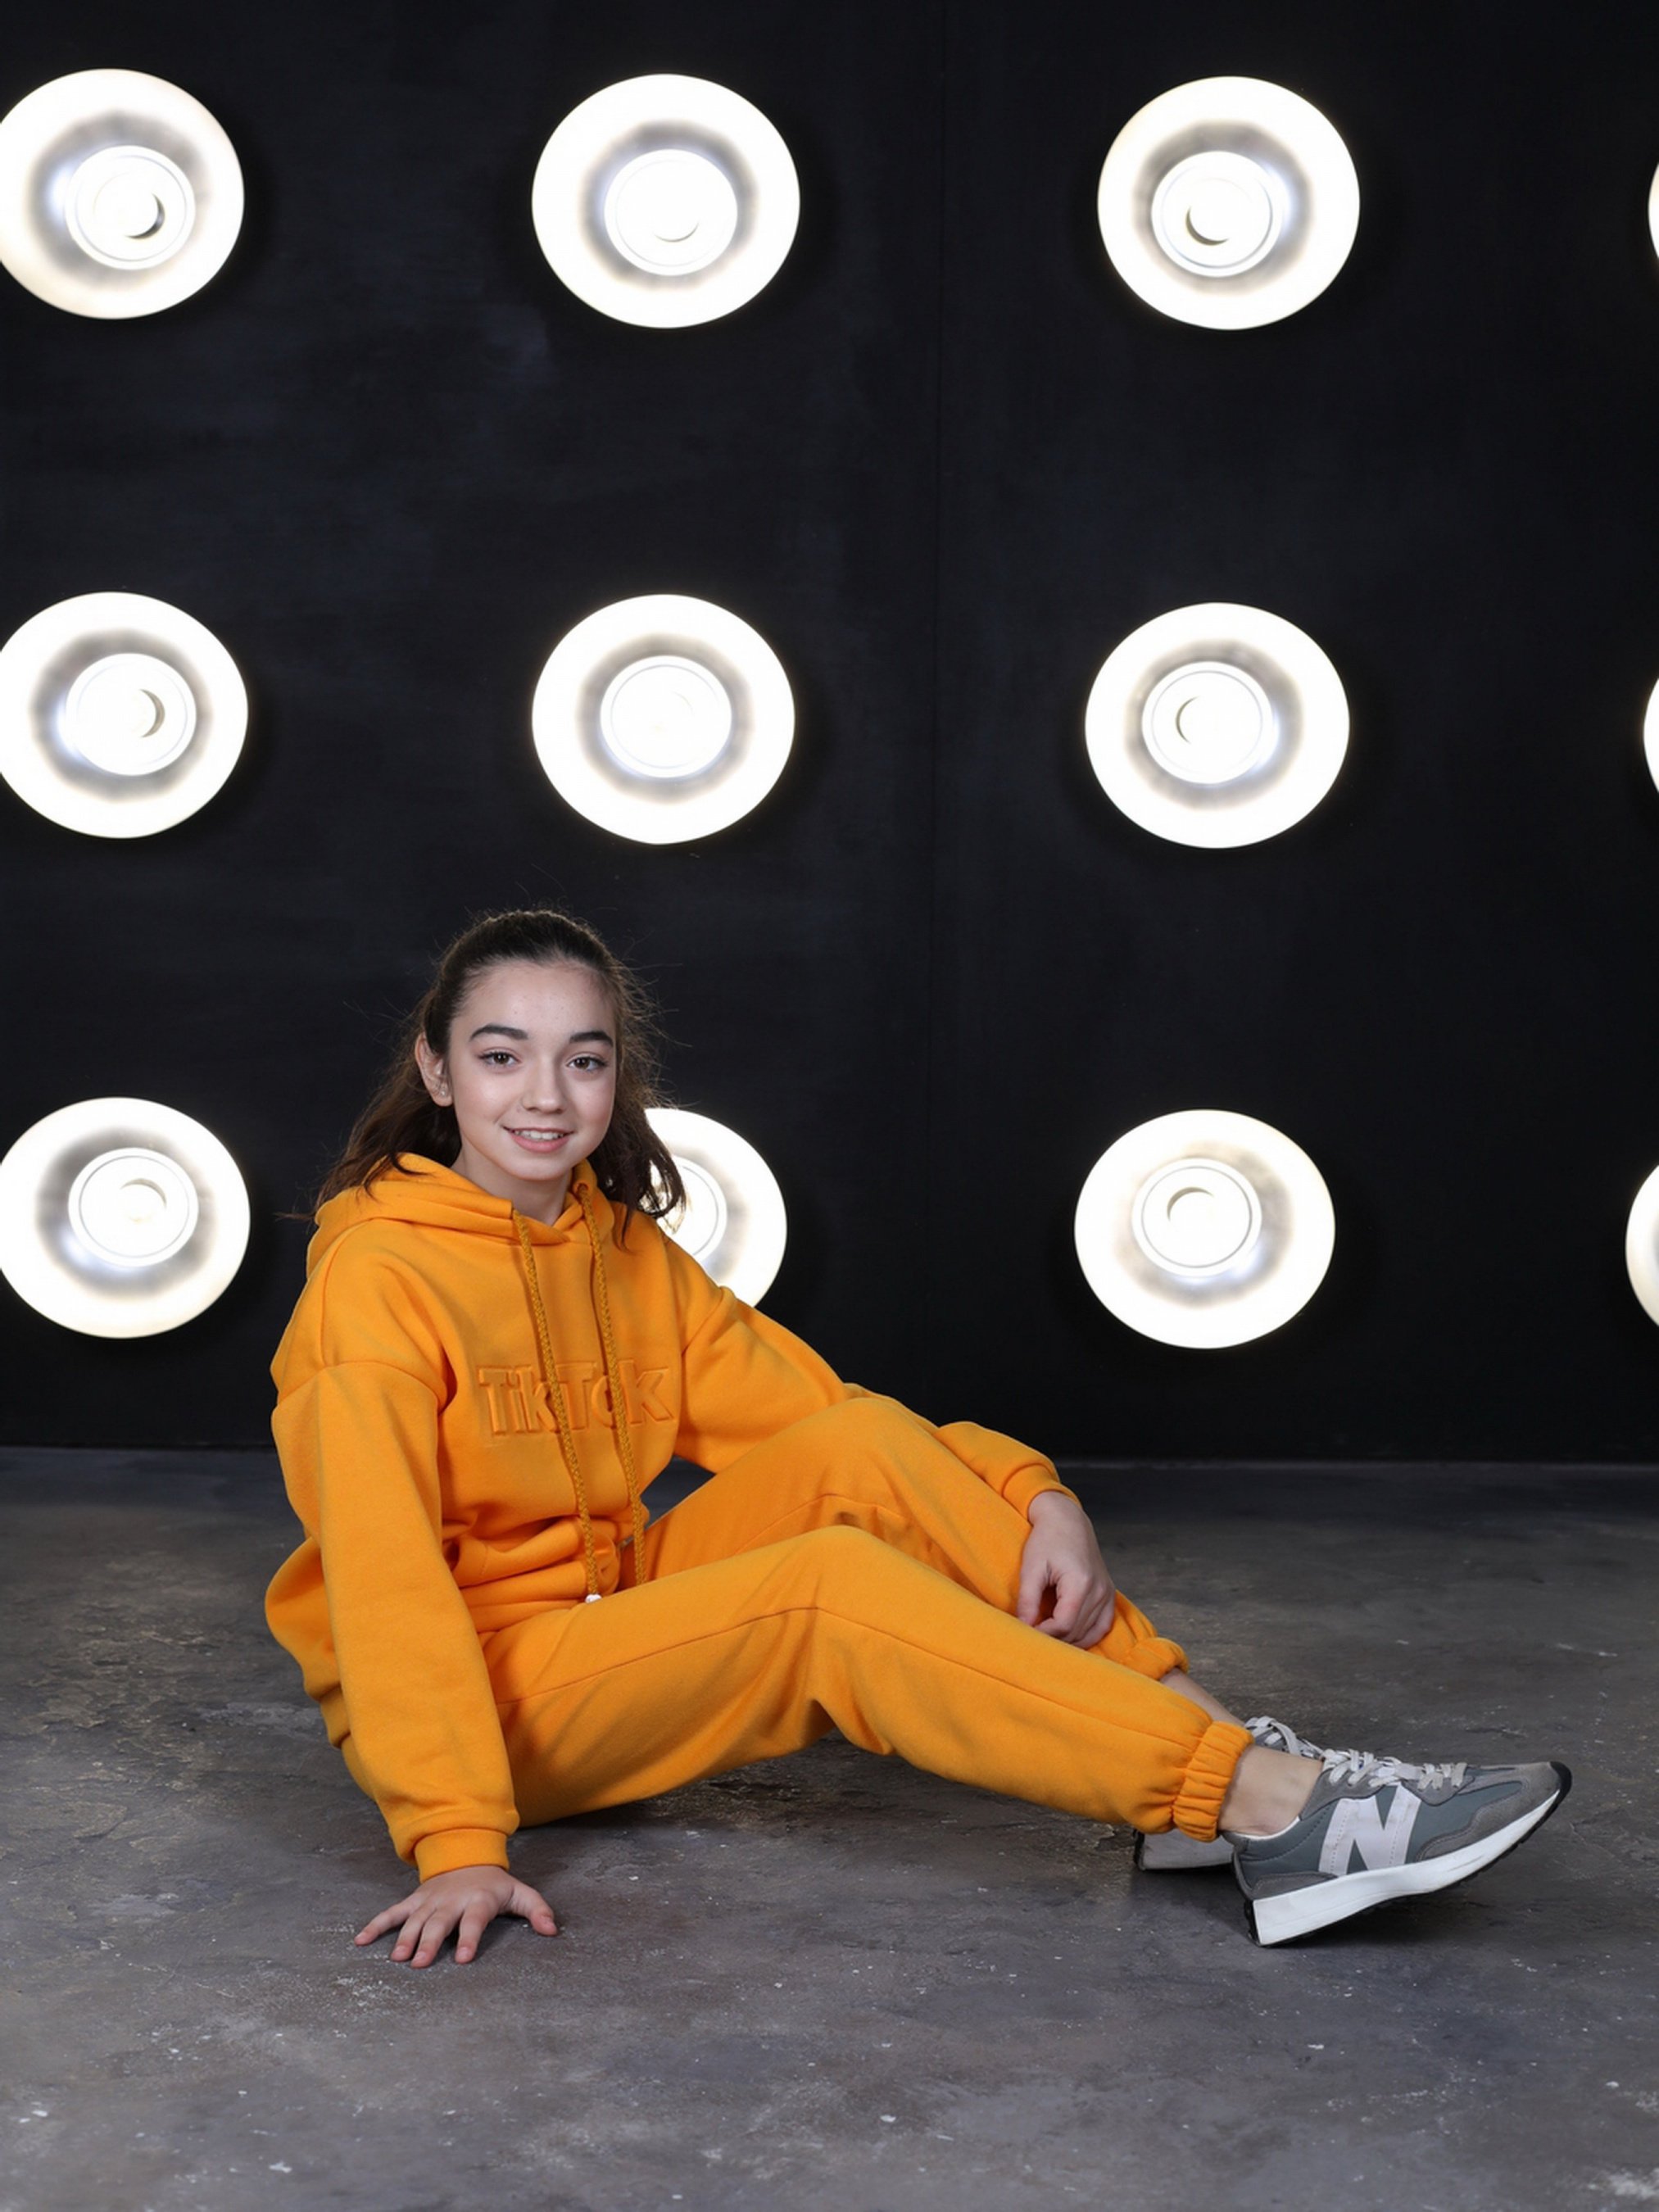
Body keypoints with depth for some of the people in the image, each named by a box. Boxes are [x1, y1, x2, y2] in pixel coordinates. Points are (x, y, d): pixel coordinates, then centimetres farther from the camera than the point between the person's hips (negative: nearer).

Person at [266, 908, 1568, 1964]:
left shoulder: (623, 1246, 6)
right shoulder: (378, 1277, -16)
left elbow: (813, 1415, 3)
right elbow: (384, 1580, -22)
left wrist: (1030, 1498, -12)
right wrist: (458, 1841, -30)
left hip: (612, 1624, 7)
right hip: (483, 1702, -7)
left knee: (864, 1450, -15)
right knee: (834, 1584, -28)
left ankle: (1213, 1752, -20)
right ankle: (1277, 1807, -33)